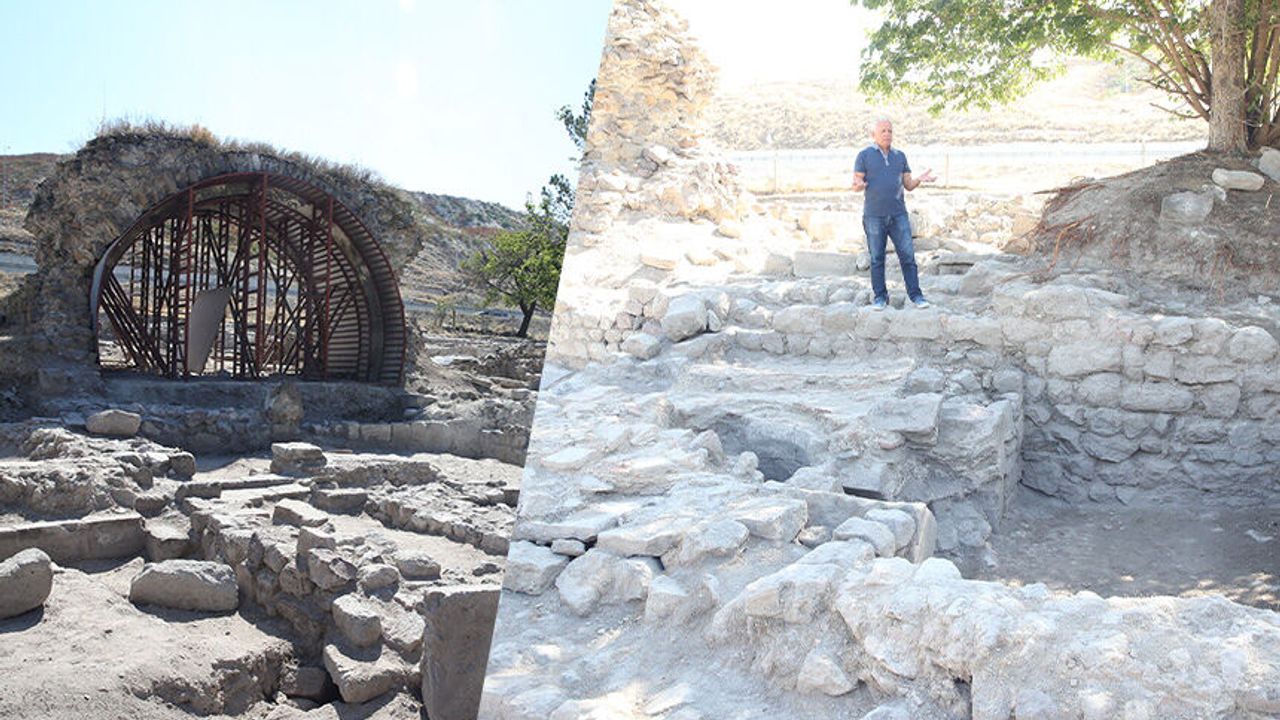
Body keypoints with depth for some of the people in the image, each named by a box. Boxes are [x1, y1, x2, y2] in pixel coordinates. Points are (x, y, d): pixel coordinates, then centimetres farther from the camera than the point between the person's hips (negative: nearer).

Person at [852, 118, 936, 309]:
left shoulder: (900, 156, 14)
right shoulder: (864, 155, 3)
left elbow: (908, 185, 13)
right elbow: (856, 186, -1)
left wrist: (920, 180, -8)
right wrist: (859, 185, -25)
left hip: (898, 215, 3)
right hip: (874, 216, -3)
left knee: (908, 255, -2)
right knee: (877, 258, 2)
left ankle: (915, 295, 3)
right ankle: (880, 296, 11)